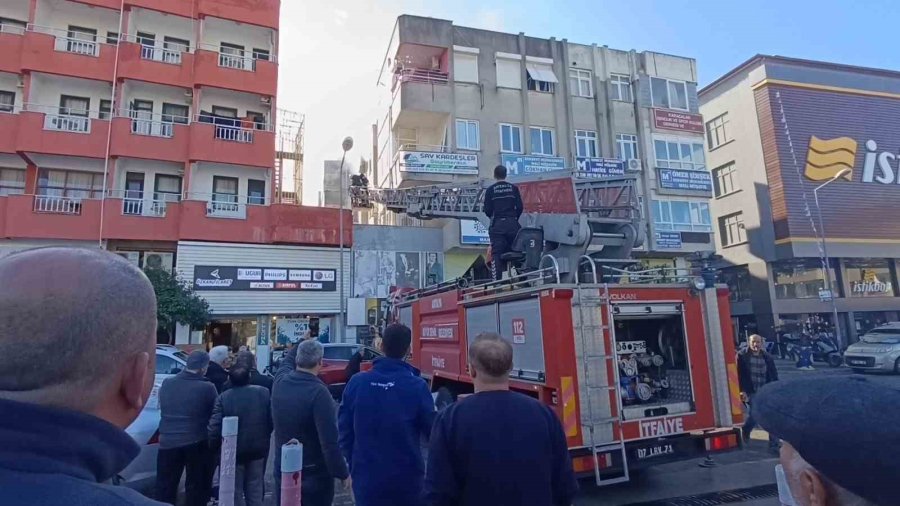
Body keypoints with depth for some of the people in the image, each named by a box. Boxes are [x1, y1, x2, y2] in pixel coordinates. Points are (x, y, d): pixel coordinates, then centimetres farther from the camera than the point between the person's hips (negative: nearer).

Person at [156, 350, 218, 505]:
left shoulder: (166, 384, -2)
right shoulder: (207, 387, -16)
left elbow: (162, 409, 12)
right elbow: (214, 415, -7)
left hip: (168, 442, 3)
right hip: (196, 443, -3)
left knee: (165, 487, 17)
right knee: (196, 486, 12)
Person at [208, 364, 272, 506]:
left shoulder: (223, 398, -17)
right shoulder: (263, 392, -11)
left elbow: (214, 428, -17)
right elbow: (271, 420, -7)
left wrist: (213, 446, 2)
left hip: (234, 451, -2)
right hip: (258, 449, 3)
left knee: (236, 491, 14)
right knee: (255, 489, 19)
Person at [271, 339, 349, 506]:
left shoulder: (279, 383, -6)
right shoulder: (318, 392, -25)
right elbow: (329, 441, -26)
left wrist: (302, 342, 30)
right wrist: (342, 473, -17)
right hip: (315, 474, -6)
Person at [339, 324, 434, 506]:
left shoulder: (356, 383, -7)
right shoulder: (417, 386, -16)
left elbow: (345, 430, 0)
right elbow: (433, 433, -8)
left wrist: (354, 466, 14)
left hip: (367, 479, 2)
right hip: (406, 479, -2)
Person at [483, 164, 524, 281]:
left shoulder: (490, 190, 1)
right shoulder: (513, 188, 6)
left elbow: (487, 210, -1)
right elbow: (520, 207, 3)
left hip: (497, 224, -2)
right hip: (512, 224, 2)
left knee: (497, 253, -3)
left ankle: (497, 281, -10)